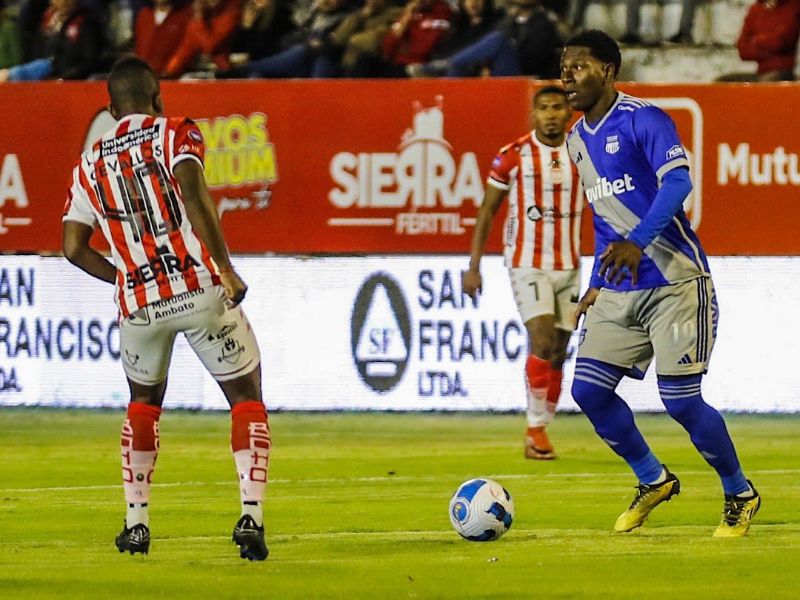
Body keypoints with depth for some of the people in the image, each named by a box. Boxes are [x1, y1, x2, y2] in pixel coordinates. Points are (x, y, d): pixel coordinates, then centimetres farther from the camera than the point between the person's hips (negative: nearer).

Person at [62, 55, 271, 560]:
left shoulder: (90, 163, 13)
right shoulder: (177, 135, 1)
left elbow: (74, 247, 9)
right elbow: (192, 194, -17)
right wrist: (227, 270, -17)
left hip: (139, 304, 4)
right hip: (201, 289, -3)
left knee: (144, 402, 26)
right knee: (248, 399, 8)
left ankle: (136, 523, 20)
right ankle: (251, 515, -9)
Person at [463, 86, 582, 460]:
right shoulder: (513, 156, -5)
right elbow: (487, 211, 1)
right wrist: (473, 267, -2)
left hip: (568, 266, 4)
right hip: (527, 263, -4)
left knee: (558, 354, 5)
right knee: (543, 341, -18)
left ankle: (538, 434, 16)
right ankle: (536, 428, -7)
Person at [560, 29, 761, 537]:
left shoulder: (642, 119, -12)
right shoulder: (578, 139, 14)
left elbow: (677, 182, -25)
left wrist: (637, 241, -37)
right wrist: (597, 284, 22)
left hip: (674, 283, -8)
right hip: (618, 292, 8)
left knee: (681, 400, -10)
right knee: (588, 390, -3)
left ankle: (740, 495, 12)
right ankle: (654, 481, 17)